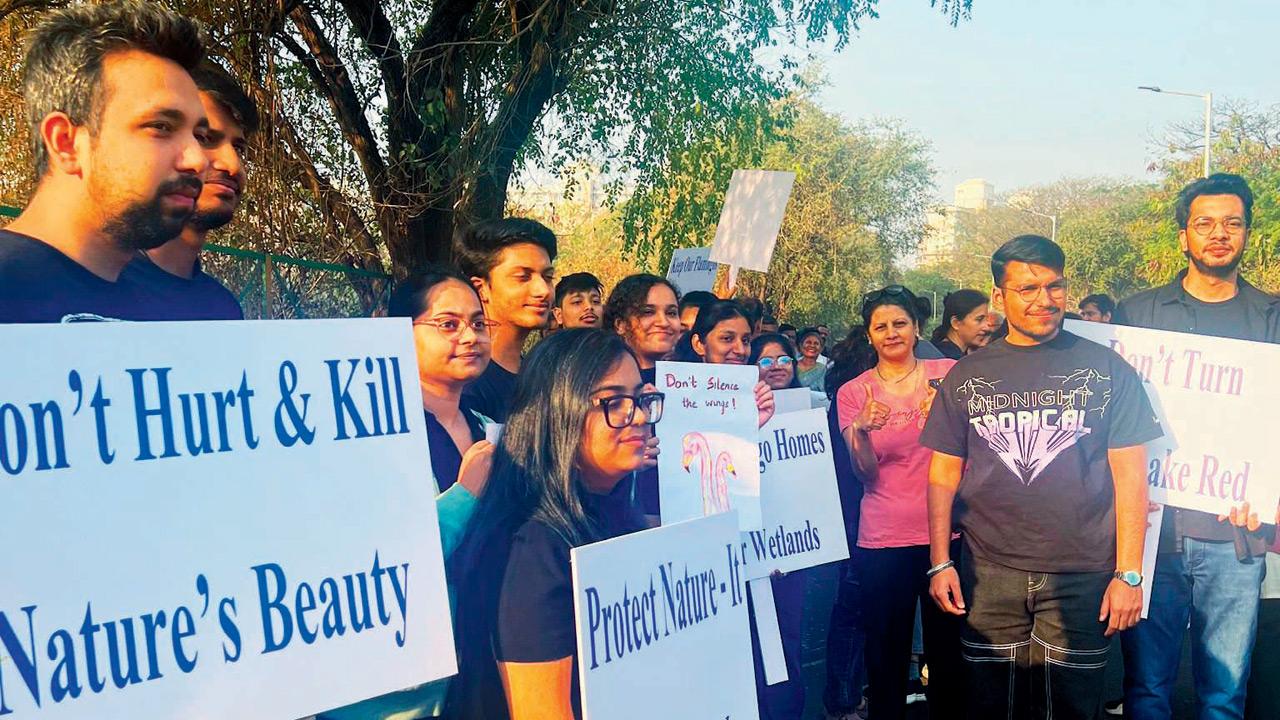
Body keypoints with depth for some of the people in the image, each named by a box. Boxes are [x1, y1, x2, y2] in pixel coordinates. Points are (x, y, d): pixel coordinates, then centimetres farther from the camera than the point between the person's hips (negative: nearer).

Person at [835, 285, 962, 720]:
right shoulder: (853, 393, 3)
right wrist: (862, 430, -24)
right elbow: (866, 473, -5)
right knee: (887, 656, 7)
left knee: (948, 650, 9)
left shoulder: (948, 373, 3)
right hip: (883, 541, 0)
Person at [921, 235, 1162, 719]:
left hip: (1082, 576, -1)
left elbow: (1129, 474, 0)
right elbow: (944, 474, 8)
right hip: (988, 575, 1)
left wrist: (1129, 573, -5)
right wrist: (940, 563, 0)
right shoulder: (968, 375, 6)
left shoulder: (1106, 369, 1)